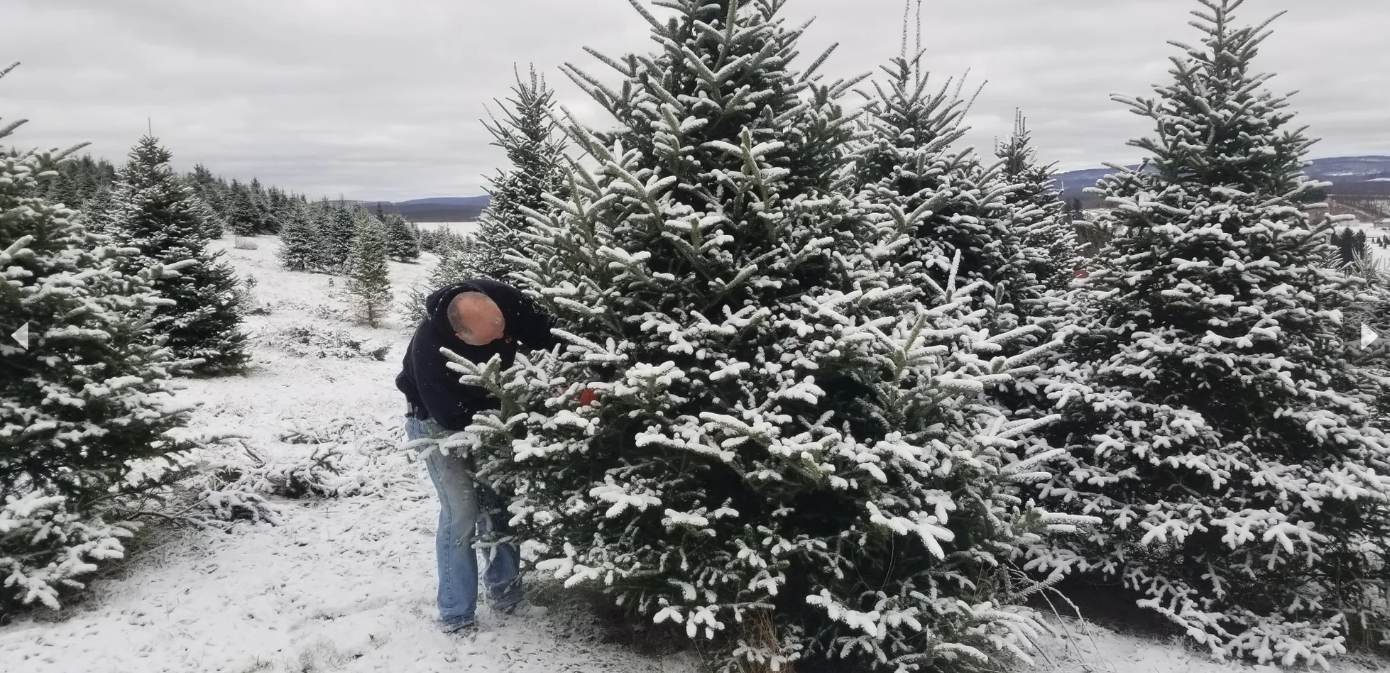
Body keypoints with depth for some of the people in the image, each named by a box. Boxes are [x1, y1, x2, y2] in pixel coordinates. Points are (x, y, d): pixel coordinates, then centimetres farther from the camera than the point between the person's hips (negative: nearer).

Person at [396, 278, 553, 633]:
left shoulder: (499, 297, -29)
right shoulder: (429, 350, -41)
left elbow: (544, 333, -13)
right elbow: (453, 416, -31)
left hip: (486, 409, 5)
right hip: (438, 420, -5)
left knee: (499, 500, 6)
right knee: (462, 513, -11)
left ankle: (503, 586, 27)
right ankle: (456, 617, 4)